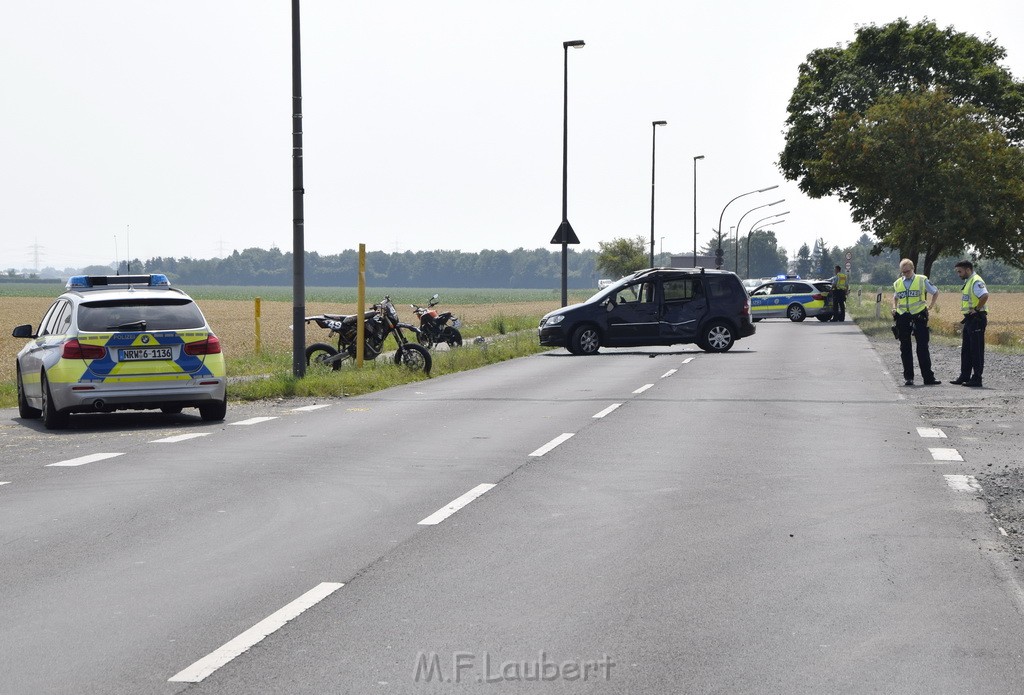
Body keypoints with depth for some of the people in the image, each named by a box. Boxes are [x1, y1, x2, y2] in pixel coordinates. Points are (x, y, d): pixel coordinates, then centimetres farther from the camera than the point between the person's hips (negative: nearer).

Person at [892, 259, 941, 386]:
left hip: (919, 317, -3)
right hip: (903, 318, 3)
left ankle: (928, 377, -2)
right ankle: (908, 377, 12)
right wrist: (894, 308, 9)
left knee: (923, 348, -3)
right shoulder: (897, 283, 10)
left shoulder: (922, 280, 0)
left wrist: (930, 305, 3)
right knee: (905, 348, 5)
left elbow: (935, 292, 12)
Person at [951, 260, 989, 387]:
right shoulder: (968, 282, 17)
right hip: (970, 319, 11)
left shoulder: (976, 281, -15)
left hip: (977, 319, -11)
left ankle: (977, 378, -3)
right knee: (966, 349, 14)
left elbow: (985, 296, -32)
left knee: (976, 350, -6)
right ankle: (965, 376, 21)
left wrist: (976, 309, -23)